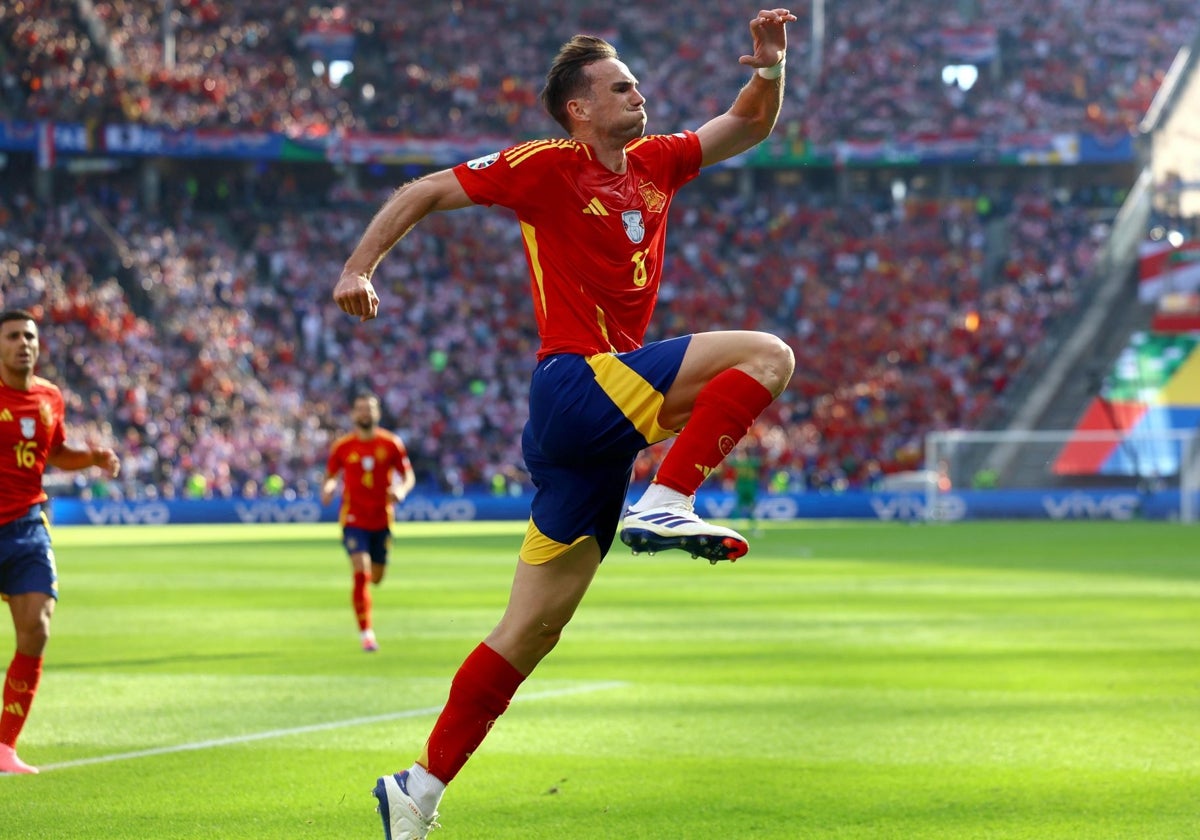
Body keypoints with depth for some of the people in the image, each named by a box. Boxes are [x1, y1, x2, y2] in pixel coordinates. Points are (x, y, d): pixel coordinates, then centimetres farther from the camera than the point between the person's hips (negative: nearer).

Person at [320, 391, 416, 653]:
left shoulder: (391, 443, -1)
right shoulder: (342, 447, -2)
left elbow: (408, 476, 4)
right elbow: (330, 476, 9)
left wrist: (401, 490, -18)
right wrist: (327, 489, -14)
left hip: (382, 520, 2)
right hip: (354, 520, -2)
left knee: (376, 578, 11)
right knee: (361, 574, -17)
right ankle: (365, 632, -12)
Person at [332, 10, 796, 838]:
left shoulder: (654, 165, 17)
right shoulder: (546, 168, -2)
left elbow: (749, 127, 24)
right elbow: (425, 192, 1)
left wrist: (770, 65, 6)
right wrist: (359, 267, -6)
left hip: (595, 427, 7)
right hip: (577, 384, -7)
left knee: (535, 627, 7)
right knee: (766, 355, -13)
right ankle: (665, 507, -19)